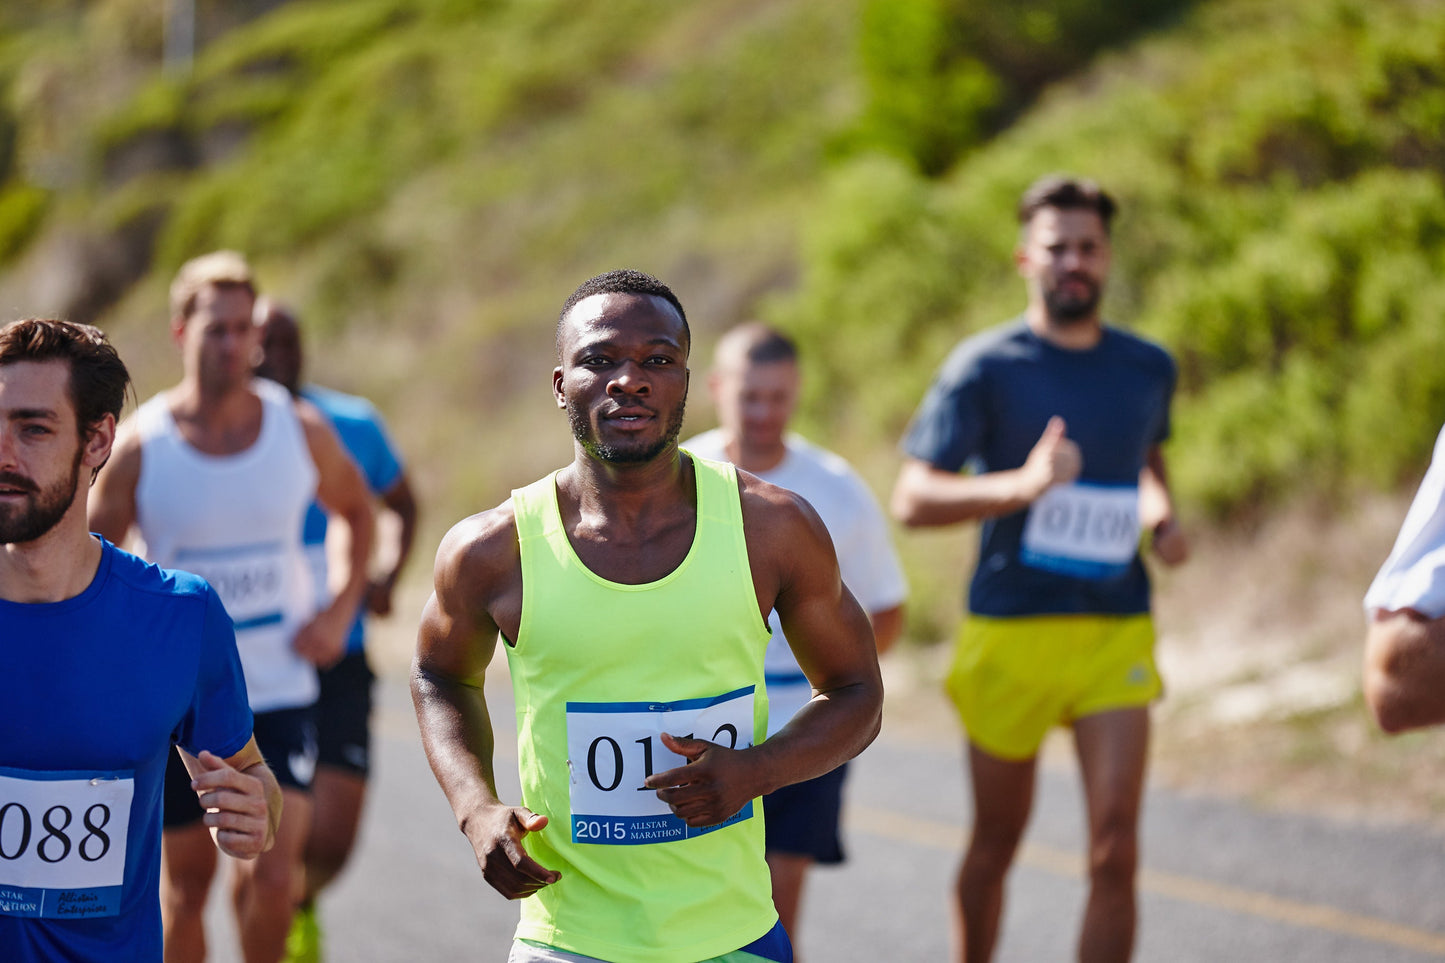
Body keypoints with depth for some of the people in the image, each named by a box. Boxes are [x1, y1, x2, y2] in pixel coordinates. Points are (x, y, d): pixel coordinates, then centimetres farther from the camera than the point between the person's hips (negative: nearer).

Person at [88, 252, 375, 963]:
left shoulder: (302, 431, -2)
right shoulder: (139, 446, -8)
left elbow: (356, 510, 17)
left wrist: (341, 610, 4)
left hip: (278, 687, 1)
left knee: (274, 873, -12)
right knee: (186, 880, 7)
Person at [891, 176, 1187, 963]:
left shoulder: (1147, 368, 8)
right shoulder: (984, 367, -5)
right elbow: (912, 498, -11)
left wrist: (1162, 514, 7)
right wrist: (1022, 485, -27)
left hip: (1118, 634, 2)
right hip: (1012, 631, -2)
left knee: (1115, 851, -10)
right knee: (995, 846, 11)